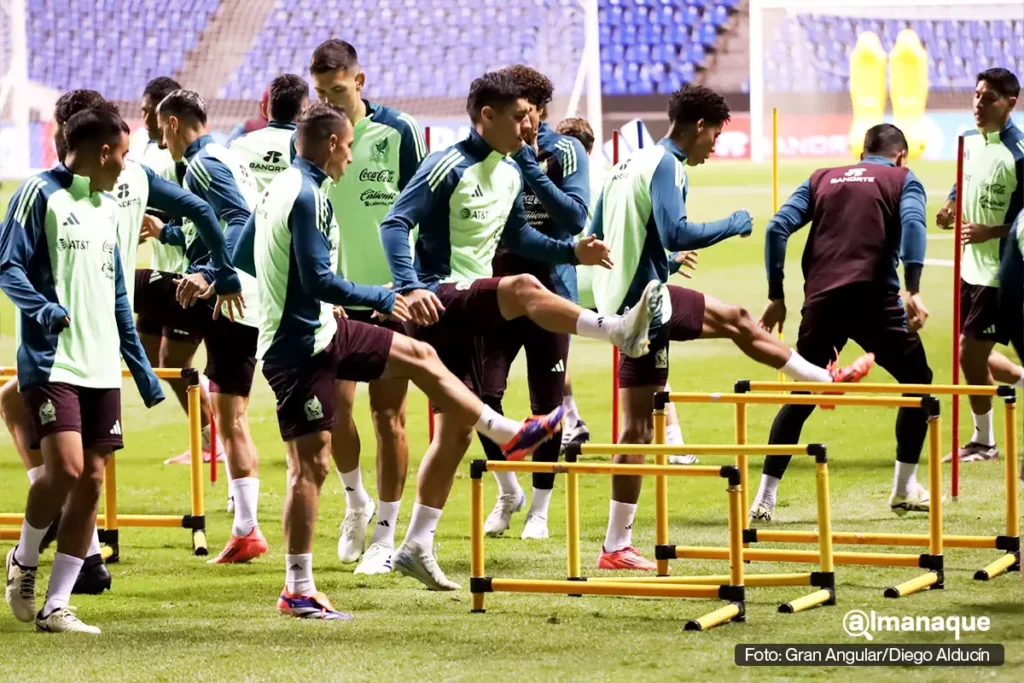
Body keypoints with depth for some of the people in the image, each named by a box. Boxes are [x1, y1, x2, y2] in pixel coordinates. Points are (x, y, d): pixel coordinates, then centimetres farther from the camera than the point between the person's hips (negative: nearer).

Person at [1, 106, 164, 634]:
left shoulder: (108, 209, 19)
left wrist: (142, 368, 22)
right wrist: (43, 308, -27)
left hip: (102, 368, 7)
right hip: (52, 363, -7)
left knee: (91, 481, 1)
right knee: (65, 469, -18)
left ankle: (55, 606, 6)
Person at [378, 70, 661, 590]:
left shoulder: (510, 174, 13)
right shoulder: (448, 168, -12)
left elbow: (516, 236, 27)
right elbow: (395, 224, -18)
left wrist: (571, 252, 13)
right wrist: (409, 287, -33)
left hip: (468, 310, 9)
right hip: (438, 302, -9)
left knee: (455, 432, 10)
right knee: (522, 288, -33)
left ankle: (415, 547, 15)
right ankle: (620, 332, -41)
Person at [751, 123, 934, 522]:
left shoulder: (822, 179, 22)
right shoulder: (902, 179, 14)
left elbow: (778, 228, 9)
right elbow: (912, 223, -7)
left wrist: (776, 296, 12)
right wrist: (913, 290, -17)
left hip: (821, 301, 3)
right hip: (874, 297, -3)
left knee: (800, 399, 15)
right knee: (917, 381, 17)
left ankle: (764, 498, 8)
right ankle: (905, 489, 15)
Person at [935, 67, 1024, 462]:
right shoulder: (969, 142, 5)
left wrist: (991, 231, -26)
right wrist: (950, 210, 1)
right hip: (972, 267, 8)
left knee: (971, 354, -4)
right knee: (974, 356, 14)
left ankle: (983, 442, 12)